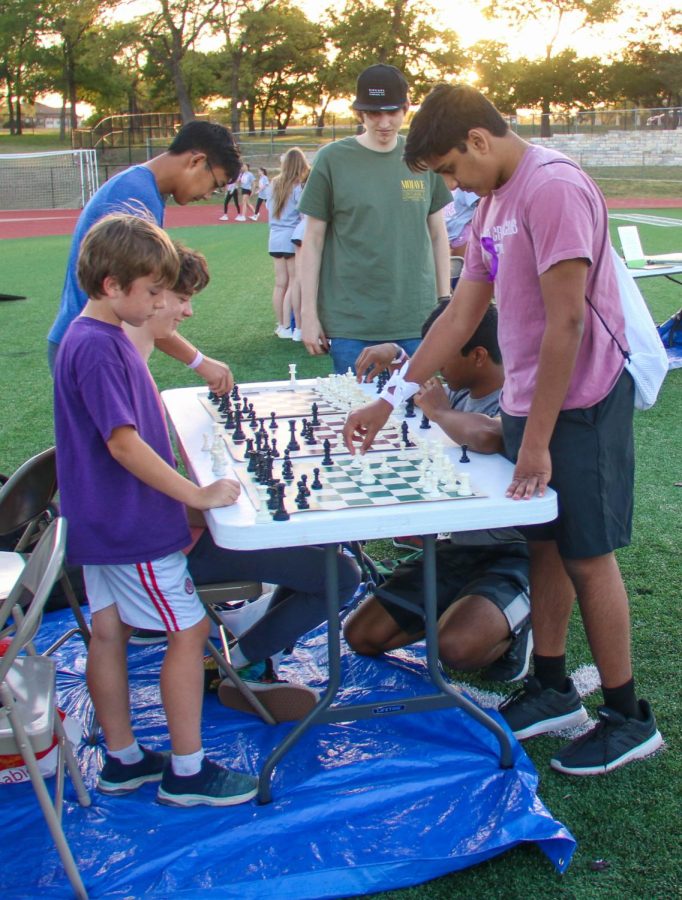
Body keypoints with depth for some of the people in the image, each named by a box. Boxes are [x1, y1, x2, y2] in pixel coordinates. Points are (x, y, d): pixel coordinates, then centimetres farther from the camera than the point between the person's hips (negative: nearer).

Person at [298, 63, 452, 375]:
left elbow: (438, 235, 13)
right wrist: (308, 312, -1)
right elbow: (313, 240, 2)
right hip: (351, 324, -2)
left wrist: (445, 303, 11)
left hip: (417, 318, 2)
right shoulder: (332, 159, -1)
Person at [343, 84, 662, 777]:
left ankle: (628, 719, 16)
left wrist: (538, 440, -20)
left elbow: (566, 321, -22)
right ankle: (552, 690, 29)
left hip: (579, 406, -8)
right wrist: (390, 400, 13)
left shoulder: (554, 188, -18)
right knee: (544, 543, 14)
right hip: (527, 401, 8)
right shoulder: (493, 203, 12)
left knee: (586, 557, 0)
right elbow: (461, 316, 14)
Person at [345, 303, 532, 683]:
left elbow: (487, 436, -45)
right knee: (362, 635, 1)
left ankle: (514, 628, 1)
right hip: (458, 548, 8)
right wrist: (394, 353, 11)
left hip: (513, 555, -8)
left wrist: (439, 410, -23)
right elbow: (421, 385, 32)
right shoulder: (459, 393, 6)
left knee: (456, 648, -32)